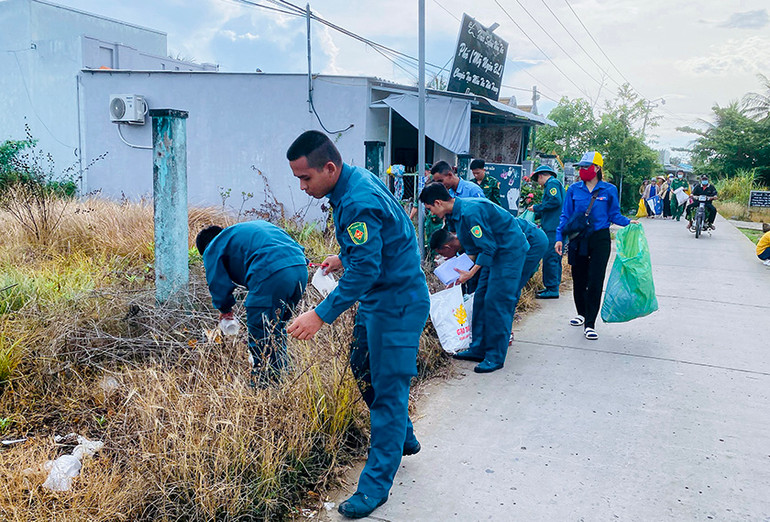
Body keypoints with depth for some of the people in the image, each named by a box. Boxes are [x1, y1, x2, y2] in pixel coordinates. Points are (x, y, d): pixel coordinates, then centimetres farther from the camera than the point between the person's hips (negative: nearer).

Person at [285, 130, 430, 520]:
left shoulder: (358, 203, -27)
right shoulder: (357, 180, 5)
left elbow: (365, 269, -31)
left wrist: (321, 315, -31)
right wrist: (345, 257, 15)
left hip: (396, 304, -10)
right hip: (377, 297, 11)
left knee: (388, 388, -4)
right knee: (363, 369, 19)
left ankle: (375, 486, 6)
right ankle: (402, 439, 38)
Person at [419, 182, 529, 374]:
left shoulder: (469, 212, -27)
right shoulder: (453, 214, 5)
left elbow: (488, 247, -23)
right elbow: (473, 248, 14)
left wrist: (471, 273, -19)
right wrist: (462, 272, 7)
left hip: (510, 251, -10)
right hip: (493, 251, 10)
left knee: (497, 302, -10)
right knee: (481, 298, 8)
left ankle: (495, 357, -4)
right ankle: (479, 349, 16)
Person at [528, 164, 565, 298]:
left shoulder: (552, 184, -6)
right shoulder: (554, 184, 25)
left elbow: (556, 201, -21)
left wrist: (537, 208, -11)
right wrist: (536, 215, 33)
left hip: (553, 228, -11)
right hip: (555, 228, 11)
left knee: (550, 258, -10)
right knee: (555, 258, 13)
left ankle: (552, 290, -9)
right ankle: (553, 287, 18)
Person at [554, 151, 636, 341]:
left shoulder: (609, 190, -1)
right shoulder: (574, 189, 3)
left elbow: (614, 215, 6)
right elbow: (566, 216, 5)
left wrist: (628, 222, -13)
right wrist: (559, 237, -2)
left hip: (600, 240, -2)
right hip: (578, 239, 2)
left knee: (595, 281, -5)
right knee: (579, 279, 12)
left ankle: (589, 324, 1)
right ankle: (582, 313, 35)